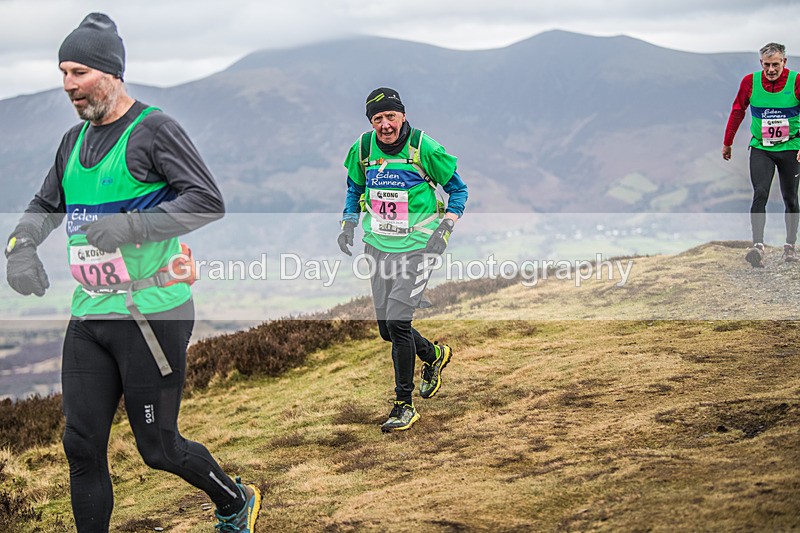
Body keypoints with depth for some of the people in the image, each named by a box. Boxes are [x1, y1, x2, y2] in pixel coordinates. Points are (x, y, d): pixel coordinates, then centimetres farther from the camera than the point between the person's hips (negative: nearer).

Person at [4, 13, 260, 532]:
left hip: (152, 314, -7)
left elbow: (209, 202, -18)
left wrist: (130, 225, -26)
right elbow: (44, 206, 25)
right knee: (83, 446, 5)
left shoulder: (154, 129, -9)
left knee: (159, 448, 2)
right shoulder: (75, 140, 14)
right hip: (87, 316, 7)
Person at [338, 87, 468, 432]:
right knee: (387, 329, 10)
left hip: (417, 246, -5)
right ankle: (433, 356, 42)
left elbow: (458, 189, -1)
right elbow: (355, 187, 19)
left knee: (397, 323, -15)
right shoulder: (363, 148, -1)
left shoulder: (424, 148, -13)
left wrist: (446, 227, -13)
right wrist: (348, 222, 5)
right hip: (378, 246, 5)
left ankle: (404, 405, -1)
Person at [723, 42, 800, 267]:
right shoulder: (750, 82, -5)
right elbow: (737, 111, 8)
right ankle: (758, 245, -22)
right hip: (760, 148, 0)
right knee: (760, 194, -16)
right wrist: (727, 143, 13)